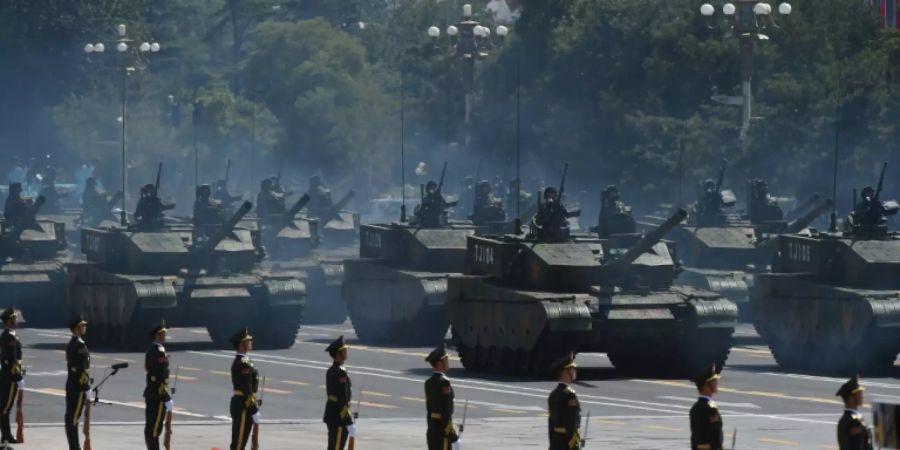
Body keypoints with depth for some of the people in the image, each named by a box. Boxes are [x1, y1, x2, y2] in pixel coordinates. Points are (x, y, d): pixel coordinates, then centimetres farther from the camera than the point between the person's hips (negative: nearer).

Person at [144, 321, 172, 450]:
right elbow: (161, 377, -21)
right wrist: (167, 398, -20)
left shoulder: (151, 350, 14)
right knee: (155, 428, -8)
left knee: (150, 427, 14)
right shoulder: (159, 352, -17)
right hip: (158, 395, -10)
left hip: (150, 394, 10)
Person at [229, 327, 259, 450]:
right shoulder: (243, 363, -18)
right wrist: (254, 410, -20)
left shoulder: (243, 360, 14)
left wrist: (254, 407, 21)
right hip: (243, 405, -10)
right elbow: (246, 389, -22)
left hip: (241, 404, 10)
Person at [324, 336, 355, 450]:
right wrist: (348, 423, -20)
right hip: (339, 419, -10)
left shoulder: (331, 371, 11)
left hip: (330, 416, 10)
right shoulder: (340, 373, -19)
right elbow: (343, 398, -22)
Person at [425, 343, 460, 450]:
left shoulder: (429, 382, 11)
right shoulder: (443, 382, -17)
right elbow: (446, 410, -20)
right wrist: (451, 433, -16)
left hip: (432, 430, 9)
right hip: (442, 432, -9)